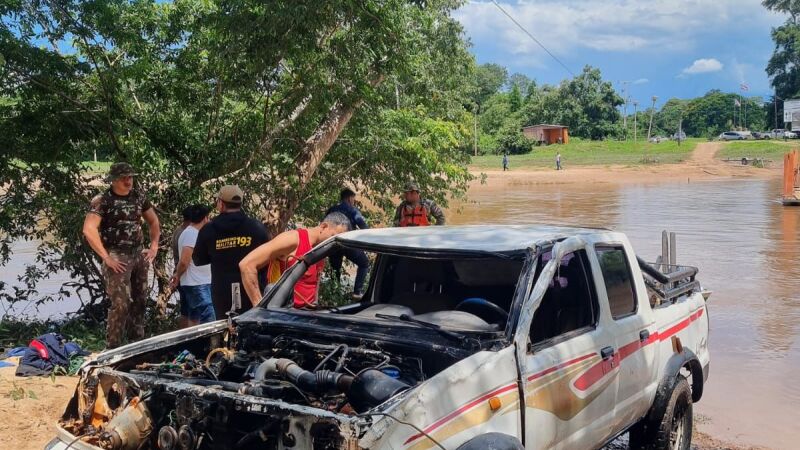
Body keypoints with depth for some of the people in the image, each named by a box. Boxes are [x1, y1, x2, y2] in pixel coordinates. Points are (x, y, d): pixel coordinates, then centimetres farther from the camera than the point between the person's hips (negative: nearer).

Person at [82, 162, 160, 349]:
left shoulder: (139, 196, 9)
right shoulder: (102, 200, -10)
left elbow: (153, 221, 22)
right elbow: (89, 230, -20)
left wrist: (154, 246, 11)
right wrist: (106, 257, -20)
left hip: (139, 255, 6)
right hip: (117, 257, -6)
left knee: (140, 301, 11)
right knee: (120, 304, -9)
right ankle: (112, 347, 2)